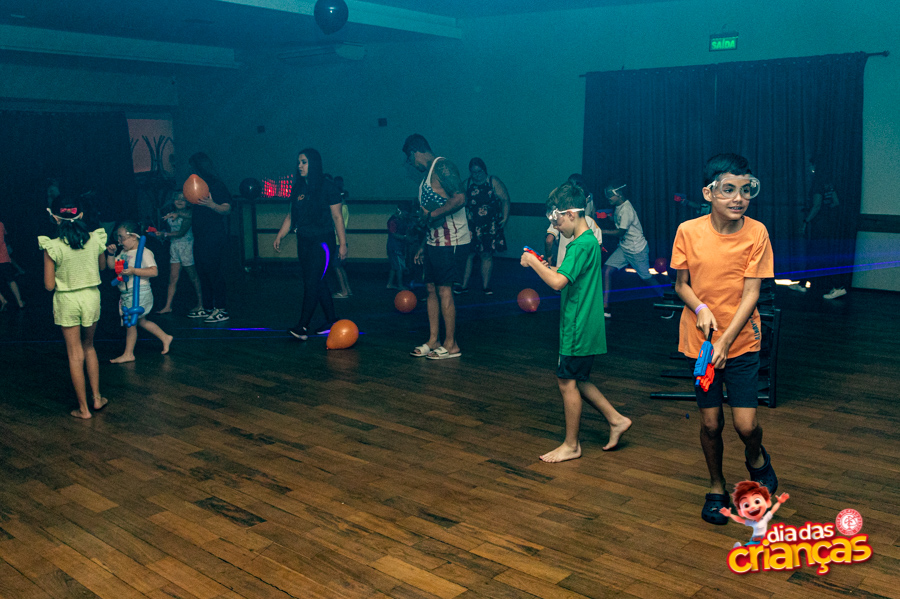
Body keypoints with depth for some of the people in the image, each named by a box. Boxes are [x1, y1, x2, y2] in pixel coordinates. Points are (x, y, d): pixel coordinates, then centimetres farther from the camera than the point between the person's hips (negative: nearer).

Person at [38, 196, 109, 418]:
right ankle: (97, 397, 26)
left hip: (67, 300, -3)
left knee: (75, 355, 7)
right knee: (89, 347, 23)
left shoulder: (53, 247, -17)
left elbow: (49, 285, -11)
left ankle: (83, 408, 15)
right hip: (91, 296, 3)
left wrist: (63, 276, 7)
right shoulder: (95, 239, -8)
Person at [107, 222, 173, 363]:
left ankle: (128, 354, 12)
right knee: (141, 321, 18)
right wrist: (111, 254, 0)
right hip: (126, 293, 9)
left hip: (139, 292, -9)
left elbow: (154, 271, -24)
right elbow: (112, 266, 17)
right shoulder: (123, 253, 11)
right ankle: (165, 338, 32)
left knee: (130, 322, 0)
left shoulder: (144, 252, -15)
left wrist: (134, 271, -31)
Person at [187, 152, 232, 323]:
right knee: (203, 273, 11)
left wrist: (212, 205, -35)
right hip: (200, 237, 9)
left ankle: (221, 310, -3)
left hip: (215, 237, -9)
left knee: (215, 273, -7)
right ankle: (208, 308, 19)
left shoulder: (217, 185, -9)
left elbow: (227, 209, -19)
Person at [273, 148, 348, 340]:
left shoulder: (327, 188, -6)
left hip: (322, 240, -6)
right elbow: (291, 215, 15)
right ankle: (332, 321, 19)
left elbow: (337, 217, -6)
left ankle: (303, 326, -15)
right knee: (319, 282, 9)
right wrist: (279, 236, 5)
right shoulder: (298, 188, 10)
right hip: (304, 241, 6)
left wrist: (343, 243, -9)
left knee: (312, 282, -12)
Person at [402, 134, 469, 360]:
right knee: (431, 289, 10)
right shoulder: (428, 174, 20)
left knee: (444, 290, -6)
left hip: (451, 243, -10)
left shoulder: (442, 166, -11)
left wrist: (431, 214, -18)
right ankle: (433, 342, 18)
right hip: (435, 242, 10)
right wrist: (424, 246, 22)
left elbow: (459, 198, -25)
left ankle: (451, 345, 2)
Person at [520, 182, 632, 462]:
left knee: (567, 381, 1)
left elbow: (559, 282, -28)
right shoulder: (589, 241, 13)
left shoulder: (582, 245, -20)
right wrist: (547, 268, 8)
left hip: (578, 328, -10)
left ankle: (571, 445, 13)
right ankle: (616, 420, 25)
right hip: (583, 325, 10)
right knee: (576, 379, 19)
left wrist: (533, 261, -16)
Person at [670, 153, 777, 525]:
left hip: (742, 341, -1)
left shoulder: (756, 232, -10)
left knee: (746, 424, -6)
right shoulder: (688, 232, -8)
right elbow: (681, 284, 1)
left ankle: (756, 458, 31)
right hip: (700, 341, 1)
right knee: (710, 423, 7)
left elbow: (751, 292, -11)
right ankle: (717, 487, 32)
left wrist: (726, 340, -18)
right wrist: (700, 309, -19)